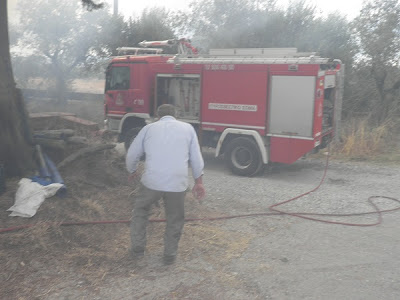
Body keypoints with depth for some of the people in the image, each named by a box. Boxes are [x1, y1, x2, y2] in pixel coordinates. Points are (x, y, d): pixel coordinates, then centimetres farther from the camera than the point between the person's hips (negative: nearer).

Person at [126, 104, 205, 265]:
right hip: (178, 184, 0)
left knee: (140, 210, 25)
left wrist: (132, 171, 33)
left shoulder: (149, 128, 11)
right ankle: (170, 255, 25)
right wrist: (199, 182, 15)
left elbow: (132, 154, 15)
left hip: (152, 181, 0)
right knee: (175, 219, 20)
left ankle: (137, 248, 27)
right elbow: (196, 158, 8)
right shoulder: (187, 128, 11)